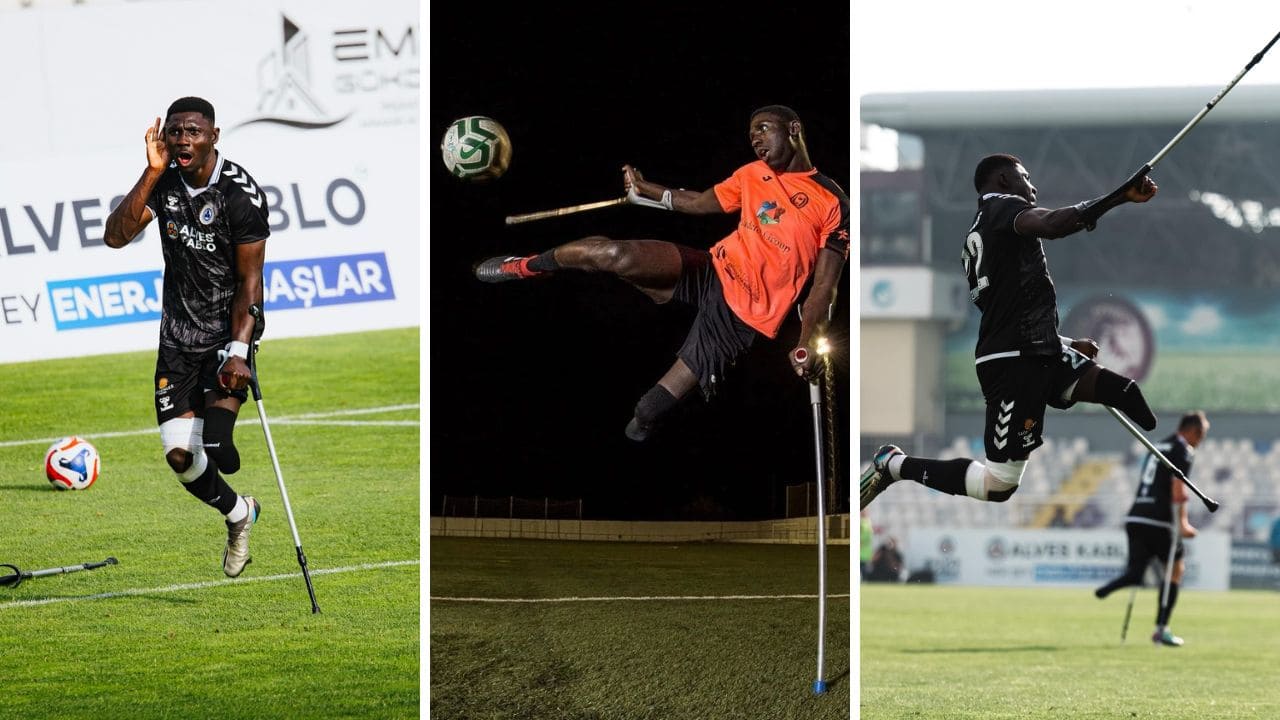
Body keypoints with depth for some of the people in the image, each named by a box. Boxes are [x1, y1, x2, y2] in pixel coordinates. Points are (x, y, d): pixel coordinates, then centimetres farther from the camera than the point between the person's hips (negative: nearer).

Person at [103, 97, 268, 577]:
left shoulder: (240, 192, -16)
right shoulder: (165, 181, -2)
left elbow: (250, 281, -14)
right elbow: (115, 236, -15)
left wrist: (238, 350, -23)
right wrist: (153, 173, -22)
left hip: (229, 328, -5)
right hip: (178, 334, 5)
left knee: (215, 448, -21)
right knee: (179, 455, 2)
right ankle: (238, 515, 28)